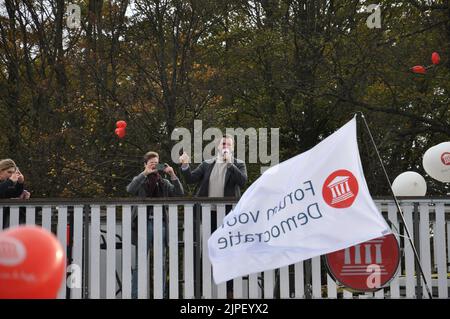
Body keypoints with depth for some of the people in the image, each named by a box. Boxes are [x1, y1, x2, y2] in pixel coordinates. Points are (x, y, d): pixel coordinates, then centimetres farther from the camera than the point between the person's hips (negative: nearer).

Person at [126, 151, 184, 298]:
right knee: (139, 263, -2)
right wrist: (145, 173, -19)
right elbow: (130, 189, -14)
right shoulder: (140, 181, 7)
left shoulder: (164, 183, 14)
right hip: (143, 224, -3)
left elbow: (179, 194, 1)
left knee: (161, 264, 6)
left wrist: (173, 175, -8)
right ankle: (135, 294, 2)